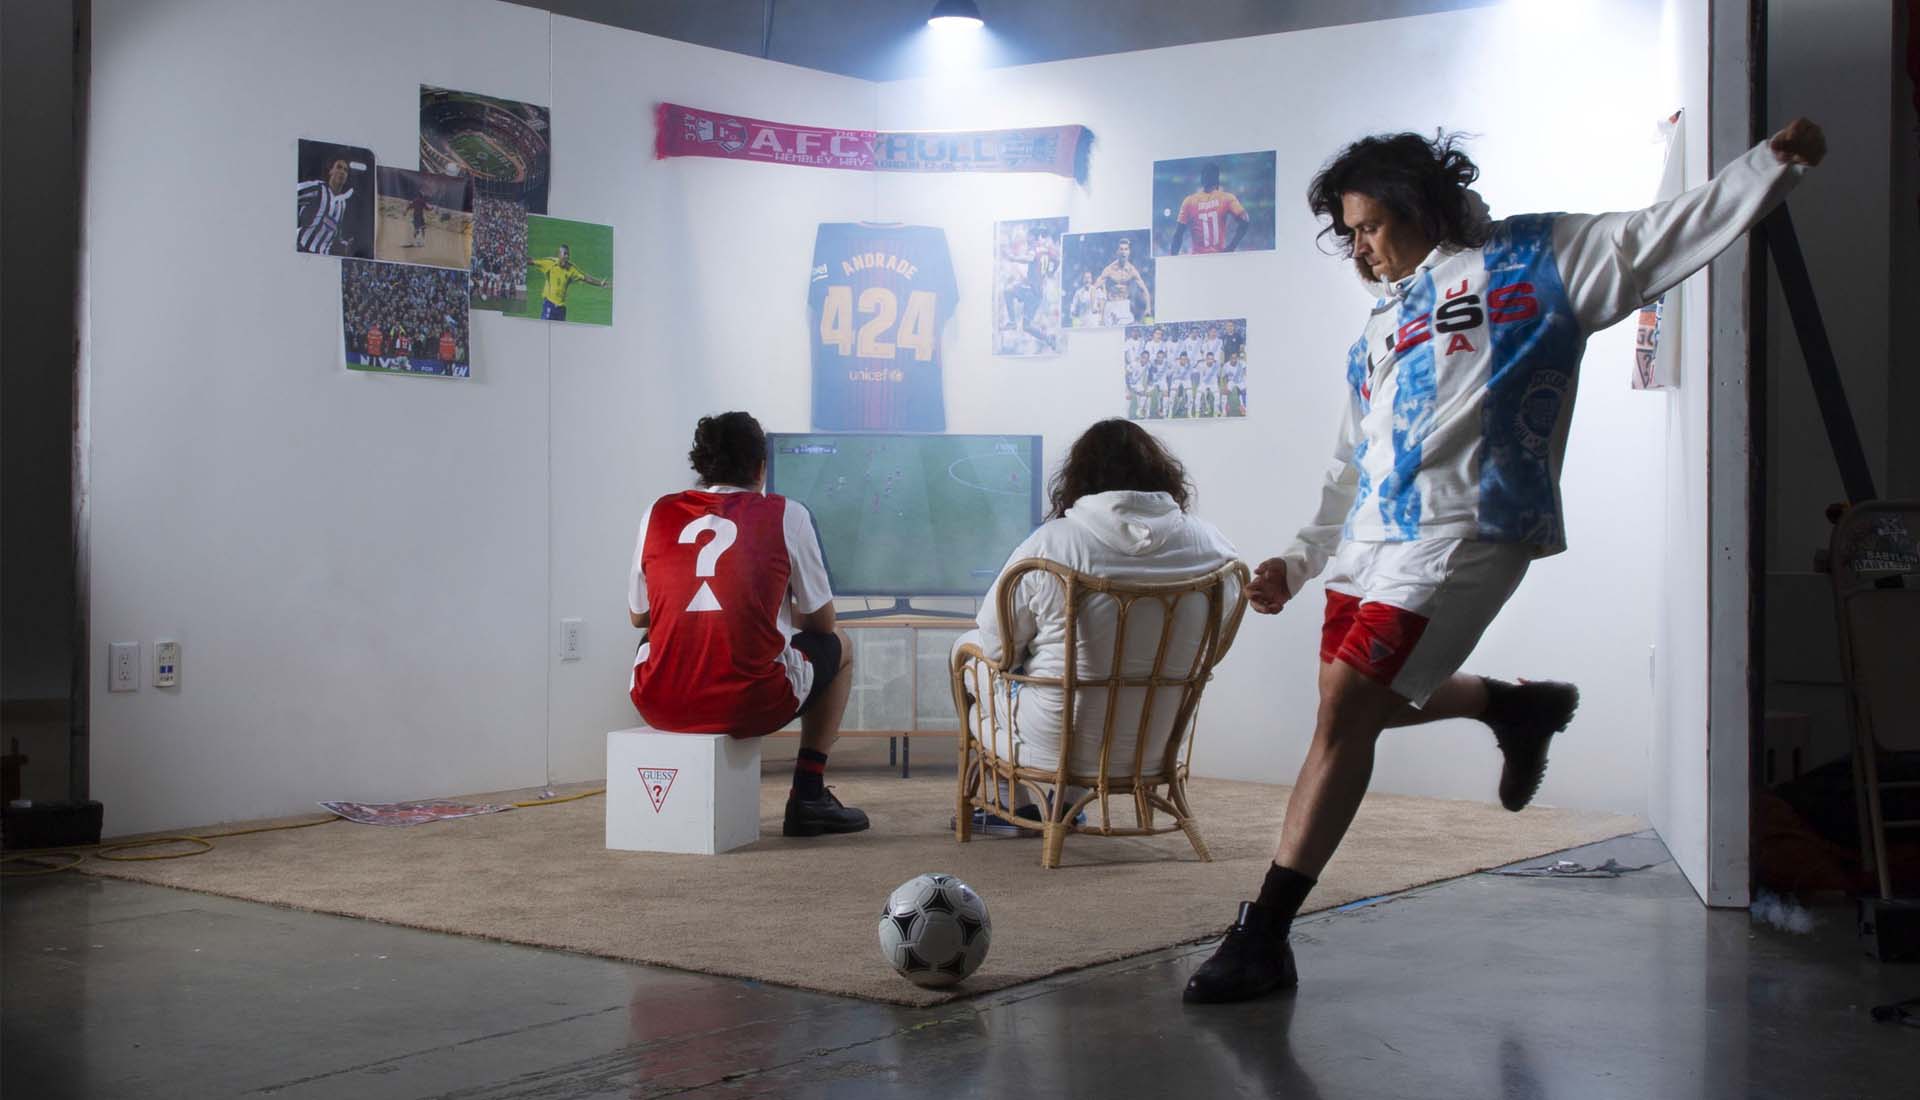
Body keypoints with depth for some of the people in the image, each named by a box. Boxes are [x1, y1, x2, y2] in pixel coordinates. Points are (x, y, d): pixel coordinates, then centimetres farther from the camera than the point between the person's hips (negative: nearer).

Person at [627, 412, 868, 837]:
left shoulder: (659, 513, 8)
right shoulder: (785, 515, 2)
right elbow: (822, 621, 9)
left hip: (660, 704, 3)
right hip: (753, 705, -3)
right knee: (839, 647, 26)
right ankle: (808, 795, 21)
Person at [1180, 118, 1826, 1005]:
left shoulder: (1531, 257, 5)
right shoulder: (1383, 319, 23)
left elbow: (1663, 234, -1)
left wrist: (1773, 164, -13)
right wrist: (1299, 558, 16)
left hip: (1460, 534, -8)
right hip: (1372, 540, 8)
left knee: (1346, 708, -15)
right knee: (1364, 700, 13)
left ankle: (1261, 938, -9)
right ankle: (1516, 706, 39)